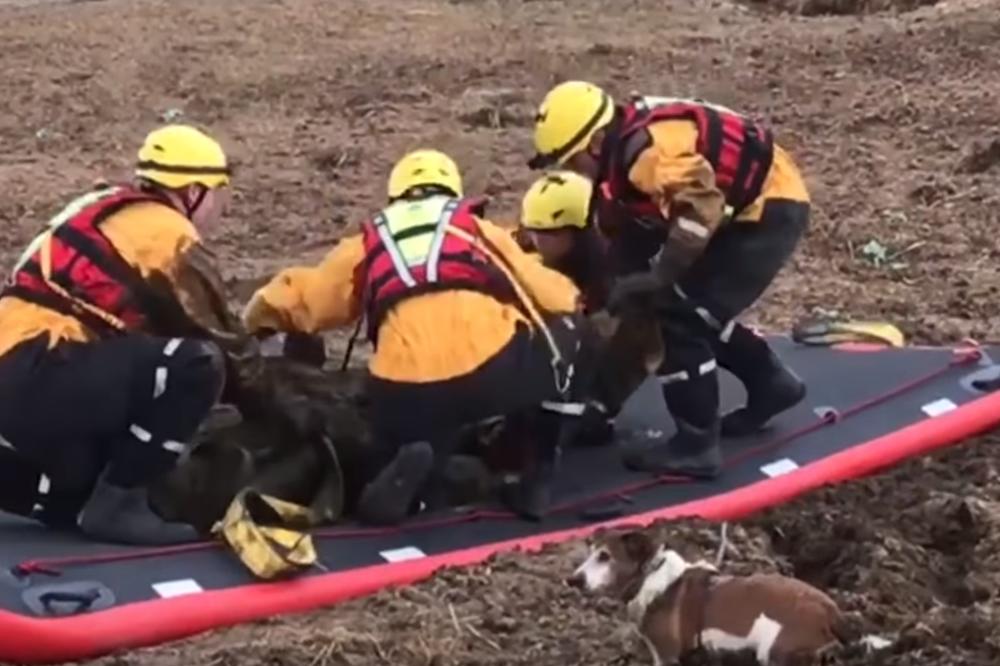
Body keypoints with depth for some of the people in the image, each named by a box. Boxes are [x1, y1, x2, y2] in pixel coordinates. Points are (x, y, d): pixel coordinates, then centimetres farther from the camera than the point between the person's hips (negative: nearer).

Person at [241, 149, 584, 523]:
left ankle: (403, 471, -9)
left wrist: (255, 323, 48)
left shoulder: (366, 245, 30)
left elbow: (294, 299, 27)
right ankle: (536, 477, 21)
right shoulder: (478, 228, 29)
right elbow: (561, 299, 32)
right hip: (496, 364, -1)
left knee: (389, 496, 27)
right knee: (559, 331, 31)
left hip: (405, 390, 1)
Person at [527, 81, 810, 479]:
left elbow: (700, 208, -37)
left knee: (677, 315, -12)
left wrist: (658, 277, -30)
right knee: (696, 310, 17)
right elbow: (627, 233, 13)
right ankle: (771, 383, 33)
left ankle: (697, 445, -5)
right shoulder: (619, 152, 4)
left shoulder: (648, 148, -28)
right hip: (740, 207, 10)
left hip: (770, 207, -10)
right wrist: (616, 289, 8)